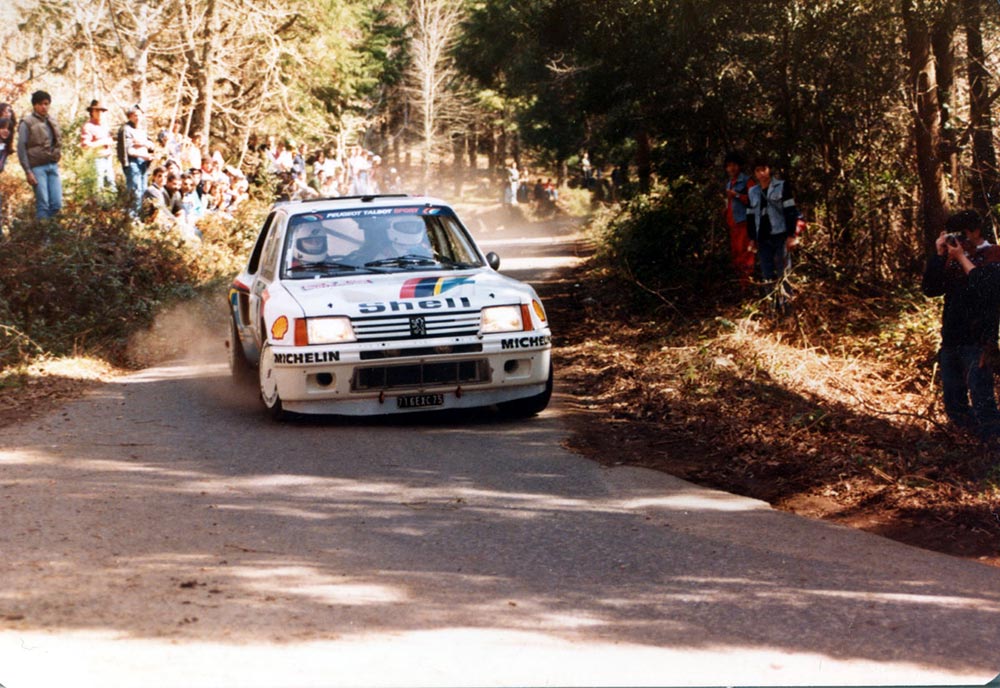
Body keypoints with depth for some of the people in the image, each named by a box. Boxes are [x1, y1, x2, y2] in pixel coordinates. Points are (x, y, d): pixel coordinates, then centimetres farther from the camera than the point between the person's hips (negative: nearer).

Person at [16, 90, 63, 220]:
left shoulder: (52, 122, 15)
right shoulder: (27, 123, -3)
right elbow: (21, 148, -7)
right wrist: (28, 171, -11)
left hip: (53, 165, 6)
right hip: (37, 167, -6)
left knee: (57, 204, 0)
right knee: (43, 204, -8)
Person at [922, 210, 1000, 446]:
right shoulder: (953, 258, 15)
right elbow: (930, 288, 7)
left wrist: (962, 258, -17)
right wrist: (938, 255, -2)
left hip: (977, 344, -8)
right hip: (951, 341, 8)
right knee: (954, 405, 12)